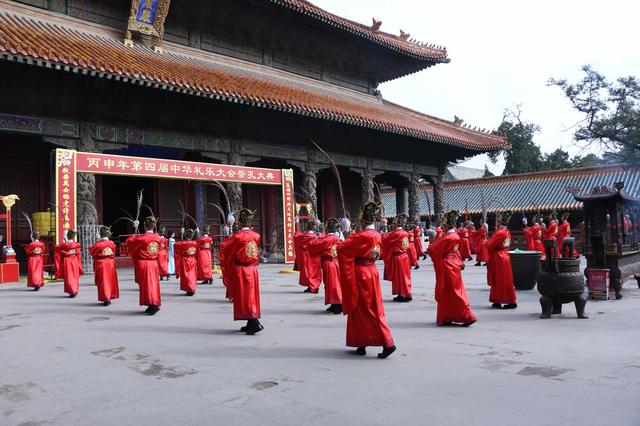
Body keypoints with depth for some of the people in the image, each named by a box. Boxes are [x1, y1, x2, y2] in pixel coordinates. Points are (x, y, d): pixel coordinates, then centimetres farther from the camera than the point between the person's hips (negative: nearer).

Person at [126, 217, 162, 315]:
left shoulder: (141, 237, -13)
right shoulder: (158, 237, 0)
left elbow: (129, 241, -1)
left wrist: (135, 236, 18)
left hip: (143, 264, -4)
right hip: (154, 263, 4)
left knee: (146, 284, -1)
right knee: (154, 284, 11)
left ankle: (153, 305, -10)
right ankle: (154, 304, 14)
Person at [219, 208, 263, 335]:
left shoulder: (237, 236, -15)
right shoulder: (256, 236, -1)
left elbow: (223, 247, -7)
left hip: (240, 270, -5)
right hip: (253, 270, 5)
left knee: (244, 298, -1)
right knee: (252, 296, 14)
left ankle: (255, 323, -11)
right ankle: (251, 324, 21)